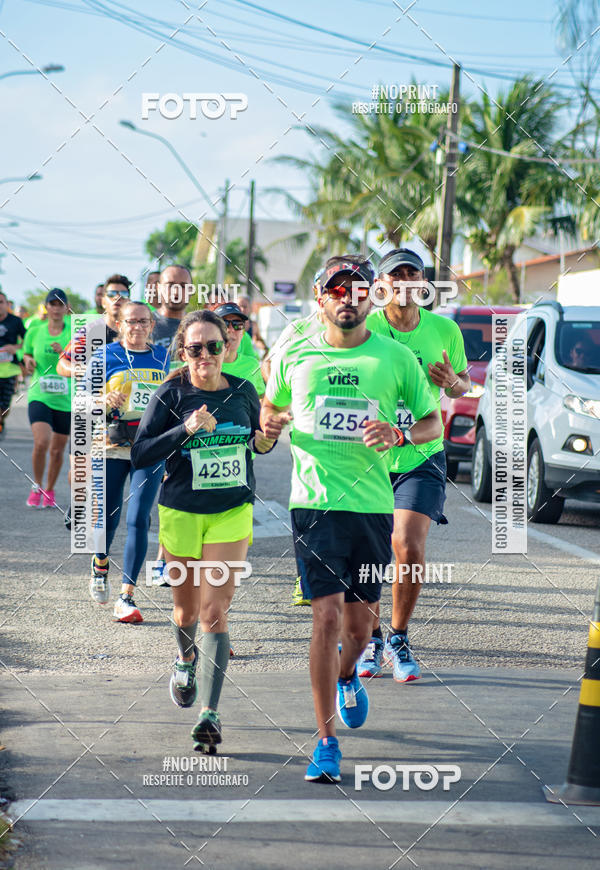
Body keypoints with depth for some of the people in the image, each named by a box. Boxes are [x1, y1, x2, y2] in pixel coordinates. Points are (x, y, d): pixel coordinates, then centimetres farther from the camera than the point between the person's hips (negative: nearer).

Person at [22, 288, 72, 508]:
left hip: (66, 400, 0)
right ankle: (37, 487, 2)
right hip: (39, 397, 0)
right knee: (41, 443, -19)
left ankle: (49, 490, 31)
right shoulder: (34, 333, 3)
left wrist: (64, 353, -24)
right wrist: (28, 361, -2)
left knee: (57, 449, 9)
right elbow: (27, 353, 21)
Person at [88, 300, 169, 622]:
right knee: (108, 516, 8)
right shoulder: (106, 357, 2)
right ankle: (100, 568, 40)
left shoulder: (162, 357, 10)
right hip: (111, 447, -1)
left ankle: (127, 597, -10)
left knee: (138, 519, -10)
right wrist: (104, 400, -18)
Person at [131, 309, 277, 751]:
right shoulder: (171, 395, -8)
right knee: (186, 609, 14)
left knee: (215, 611, -10)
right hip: (181, 513, 0)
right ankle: (186, 658, 50)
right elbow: (140, 454, -13)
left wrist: (267, 440, -8)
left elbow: (259, 441, 16)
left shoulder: (243, 391, -1)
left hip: (232, 513, 0)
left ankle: (210, 713, -10)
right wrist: (186, 429, -25)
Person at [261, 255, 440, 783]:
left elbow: (433, 421, 9)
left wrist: (398, 435, -11)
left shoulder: (395, 358, 2)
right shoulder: (295, 358, 4)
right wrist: (271, 422, -2)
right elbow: (270, 405, 22)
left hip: (373, 505, 1)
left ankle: (346, 676, 47)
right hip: (315, 502, -1)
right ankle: (326, 741, -6)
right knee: (327, 616, -12)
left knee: (359, 621, 10)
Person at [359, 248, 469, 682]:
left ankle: (399, 639, 7)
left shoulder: (444, 330, 0)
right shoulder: (364, 328, -7)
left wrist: (453, 382, -9)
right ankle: (371, 638, 28)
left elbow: (463, 384, 14)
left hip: (421, 456, 0)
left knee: (409, 549, -13)